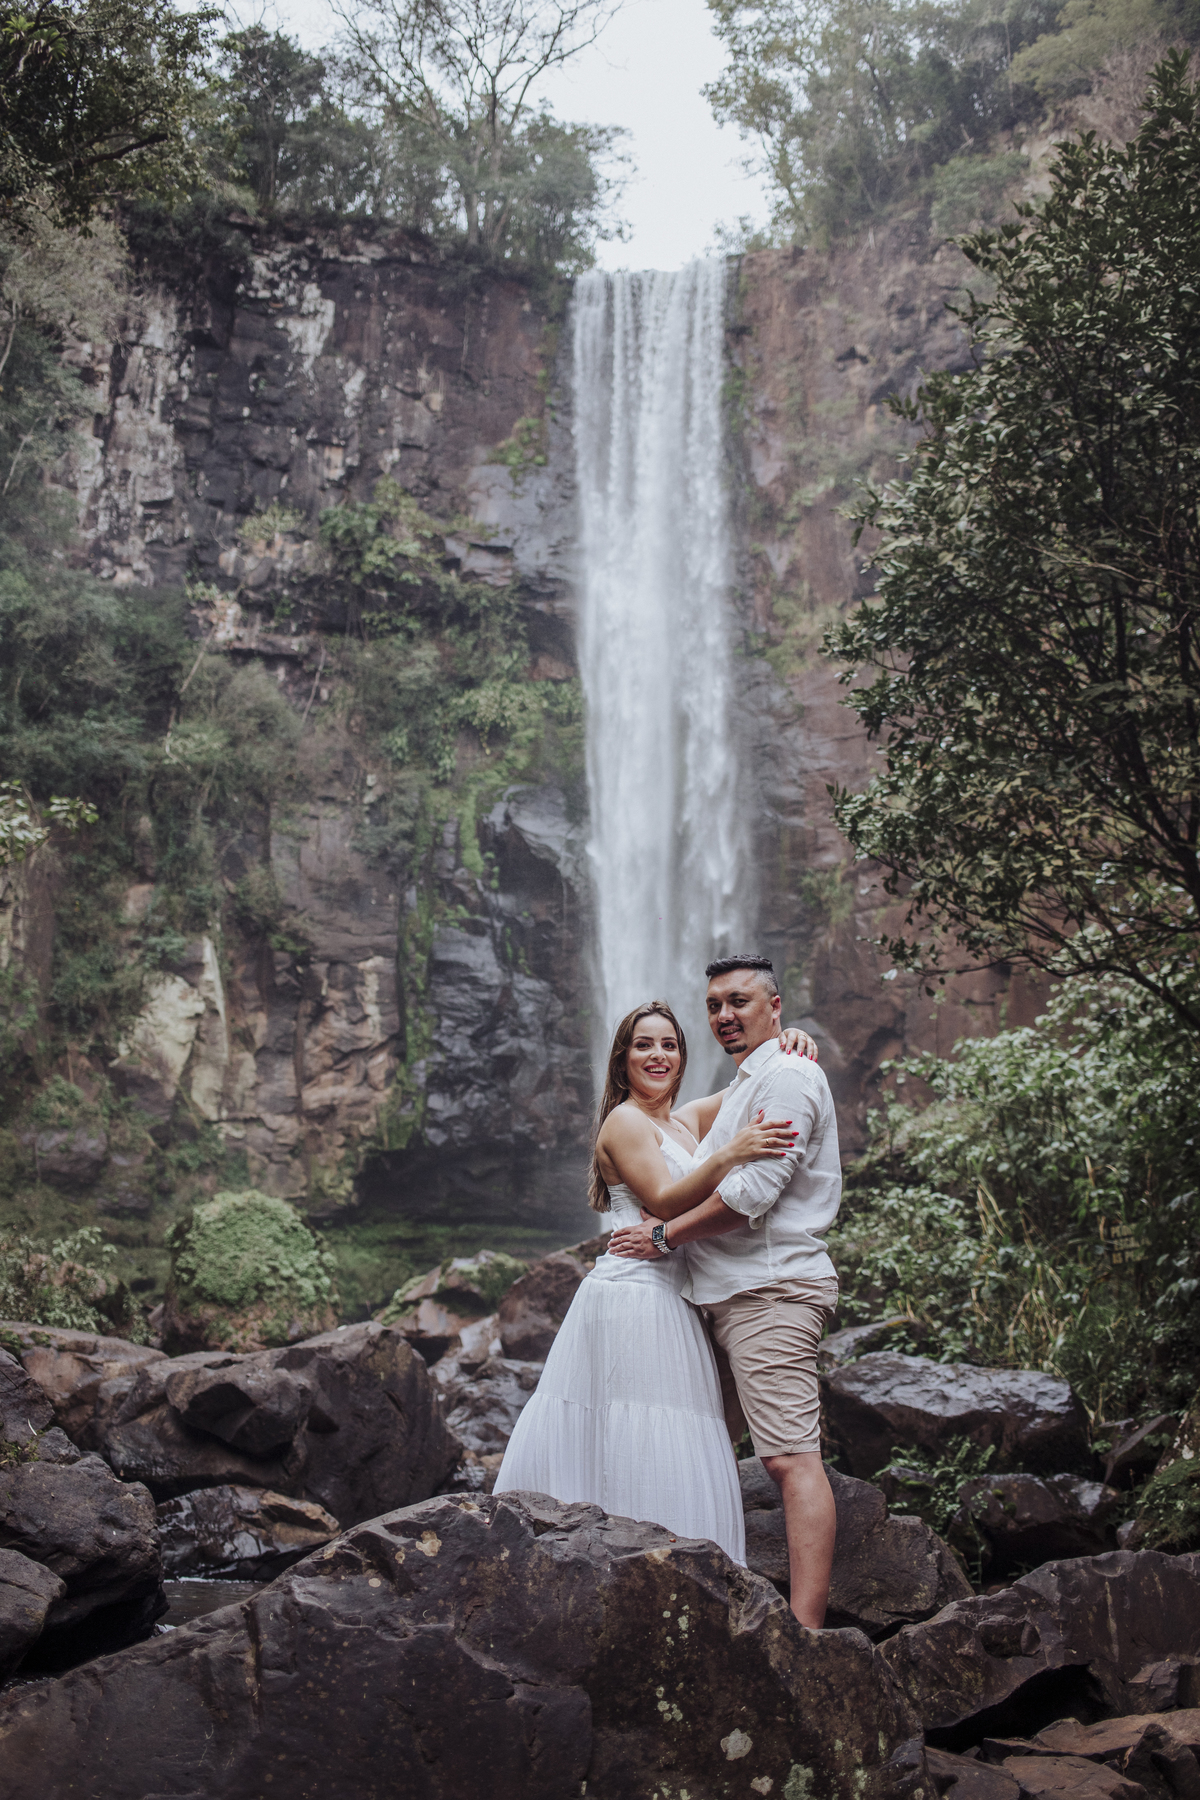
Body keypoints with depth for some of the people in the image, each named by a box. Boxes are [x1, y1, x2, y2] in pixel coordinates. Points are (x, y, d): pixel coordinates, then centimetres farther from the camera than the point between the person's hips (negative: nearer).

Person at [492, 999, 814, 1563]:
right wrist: (728, 1155, -24)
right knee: (632, 1455, -9)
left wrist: (787, 1045, 4)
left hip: (670, 1300, 8)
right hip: (634, 1297, -8)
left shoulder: (686, 1121, 19)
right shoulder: (625, 1121, -4)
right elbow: (664, 1199, -14)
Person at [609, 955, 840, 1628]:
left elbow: (752, 1195, -18)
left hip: (771, 1291, -11)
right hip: (734, 1295, 11)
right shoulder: (747, 1083, 24)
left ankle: (806, 1628, -16)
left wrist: (664, 1235, -9)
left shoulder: (786, 1076, -9)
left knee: (792, 1458, -13)